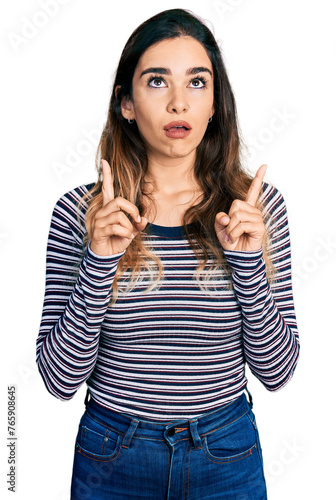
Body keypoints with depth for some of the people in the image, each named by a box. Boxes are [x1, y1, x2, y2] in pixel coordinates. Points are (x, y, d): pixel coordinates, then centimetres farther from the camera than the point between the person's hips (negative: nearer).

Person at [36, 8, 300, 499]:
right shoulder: (79, 212, -11)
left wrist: (248, 262, -21)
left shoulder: (258, 205, -8)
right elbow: (60, 378, -11)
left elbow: (276, 370, -7)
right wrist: (99, 264, -23)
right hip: (112, 457, 0)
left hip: (227, 455, 1)